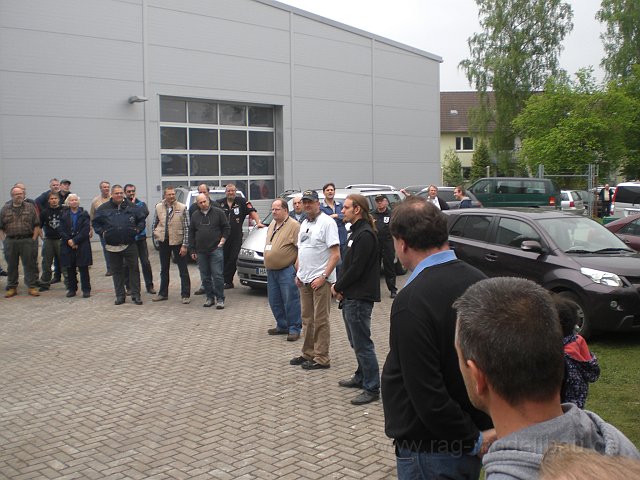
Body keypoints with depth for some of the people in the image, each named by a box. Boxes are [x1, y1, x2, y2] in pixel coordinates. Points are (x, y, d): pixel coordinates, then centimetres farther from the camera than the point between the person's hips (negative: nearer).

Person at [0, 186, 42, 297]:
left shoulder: (30, 207, 5)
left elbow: (36, 224, 3)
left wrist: (34, 239, -4)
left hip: (27, 241, -1)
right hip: (10, 241, 1)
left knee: (29, 264, 1)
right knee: (12, 265, 8)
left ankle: (32, 287, 7)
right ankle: (12, 288, 17)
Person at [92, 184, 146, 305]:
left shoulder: (132, 207, 5)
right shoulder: (104, 208, 4)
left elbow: (141, 219, 14)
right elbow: (96, 223, 12)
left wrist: (138, 229, -1)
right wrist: (102, 232, -1)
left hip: (130, 244, 0)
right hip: (112, 245, 0)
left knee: (134, 269, 1)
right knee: (117, 271, 8)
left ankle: (136, 295, 9)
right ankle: (120, 295, 17)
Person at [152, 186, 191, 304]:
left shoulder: (182, 208, -9)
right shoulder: (158, 207, 1)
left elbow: (187, 228, -10)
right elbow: (154, 224, 16)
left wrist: (185, 245, -13)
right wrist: (156, 234, 2)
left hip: (178, 241, -4)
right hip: (163, 242, 4)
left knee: (183, 270, 2)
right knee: (164, 269, 14)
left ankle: (185, 295, 9)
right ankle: (163, 293, 26)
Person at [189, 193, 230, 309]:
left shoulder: (218, 212, 2)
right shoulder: (195, 215, 12)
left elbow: (226, 228, 7)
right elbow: (191, 233, 14)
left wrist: (223, 239, -6)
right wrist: (192, 250, 9)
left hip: (216, 249, -4)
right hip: (201, 251, 4)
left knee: (218, 275, -6)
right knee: (205, 277, 8)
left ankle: (220, 299, 1)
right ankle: (210, 297, 18)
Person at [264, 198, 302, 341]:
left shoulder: (293, 226, -12)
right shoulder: (272, 225, 16)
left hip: (287, 270, -8)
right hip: (271, 270, 9)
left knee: (291, 301, -5)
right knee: (275, 301, 13)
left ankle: (294, 329, 3)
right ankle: (282, 326, 26)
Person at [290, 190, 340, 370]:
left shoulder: (327, 222, -11)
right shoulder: (304, 224, 16)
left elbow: (335, 254, -16)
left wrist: (323, 276, -20)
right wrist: (298, 273, 14)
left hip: (320, 280, -8)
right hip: (304, 280, 8)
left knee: (320, 320, -3)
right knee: (307, 319, 15)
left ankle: (321, 358, 3)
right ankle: (308, 354, 25)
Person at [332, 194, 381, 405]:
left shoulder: (365, 235, -17)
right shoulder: (356, 232, 16)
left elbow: (356, 268, -21)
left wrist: (337, 287, -9)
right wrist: (340, 287, 6)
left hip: (359, 299, -10)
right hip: (351, 297, 10)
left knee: (362, 344, -5)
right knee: (356, 342, 20)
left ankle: (372, 388, 2)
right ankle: (361, 377, 33)